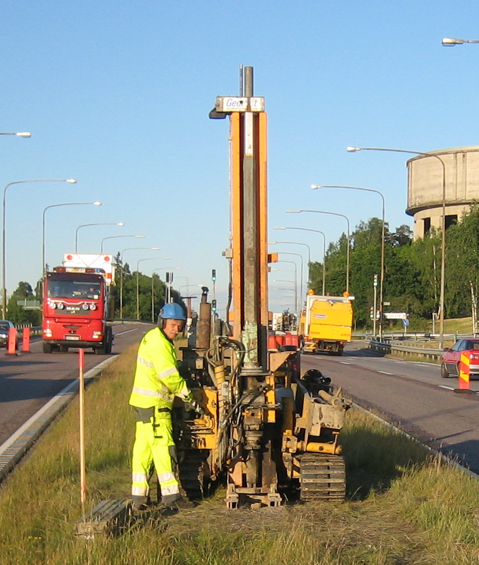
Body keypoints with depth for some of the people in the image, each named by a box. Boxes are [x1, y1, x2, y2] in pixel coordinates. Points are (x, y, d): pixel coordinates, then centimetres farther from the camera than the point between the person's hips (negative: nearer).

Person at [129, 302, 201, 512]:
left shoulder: (152, 338, 16)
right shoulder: (159, 343, -16)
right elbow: (169, 376, -18)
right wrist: (189, 398, -9)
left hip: (144, 402, 10)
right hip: (154, 405, -10)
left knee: (143, 448, 9)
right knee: (163, 447, -6)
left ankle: (139, 496, 12)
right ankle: (170, 494, -1)